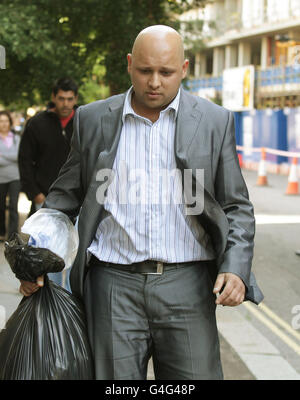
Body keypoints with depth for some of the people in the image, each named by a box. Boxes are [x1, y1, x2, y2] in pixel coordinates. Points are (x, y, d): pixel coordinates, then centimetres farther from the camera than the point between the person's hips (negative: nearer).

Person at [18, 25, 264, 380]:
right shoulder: (93, 120, 7)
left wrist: (236, 269, -8)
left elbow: (236, 207, 7)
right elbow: (66, 196, 14)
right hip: (114, 284, 1)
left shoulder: (215, 121, 4)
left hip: (186, 285, 0)